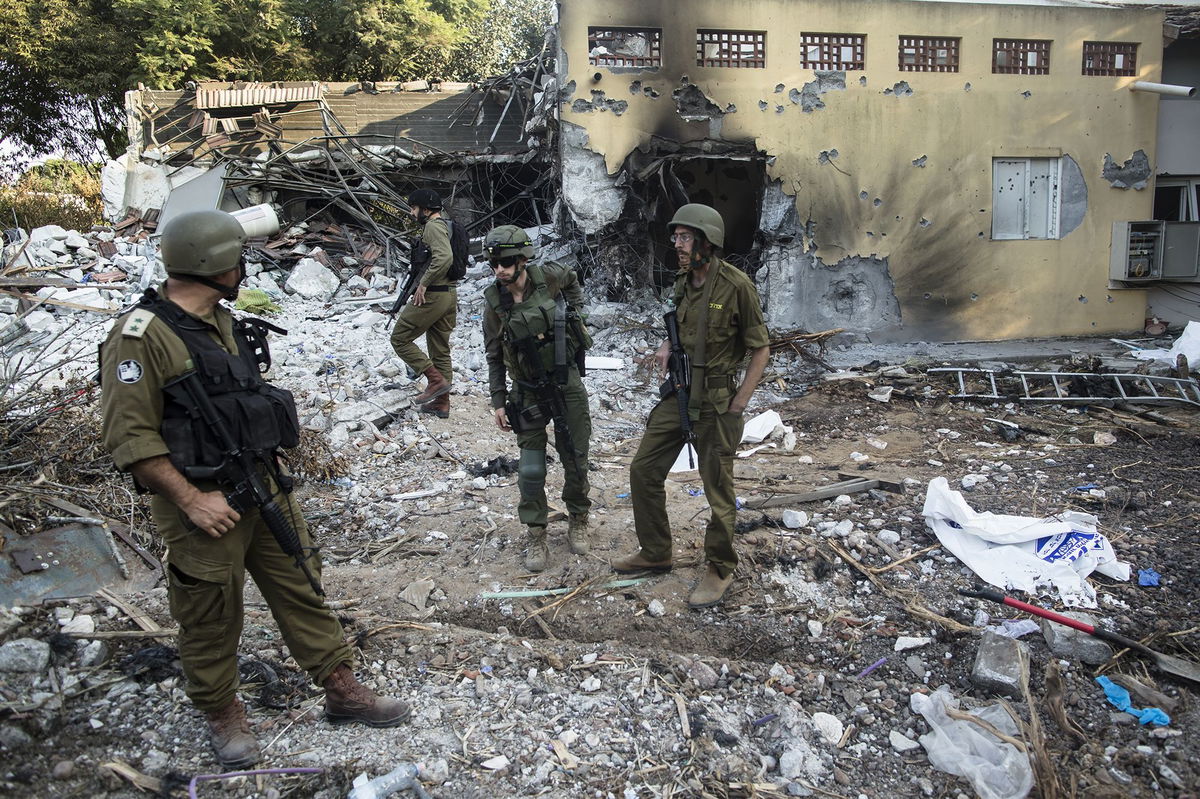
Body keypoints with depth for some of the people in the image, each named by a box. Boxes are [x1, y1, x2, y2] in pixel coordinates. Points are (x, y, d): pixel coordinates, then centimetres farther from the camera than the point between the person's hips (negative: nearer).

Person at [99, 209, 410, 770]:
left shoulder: (223, 322, 9)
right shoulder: (141, 337, -16)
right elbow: (130, 437, -19)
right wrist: (191, 501, -20)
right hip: (203, 503, -7)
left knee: (301, 588, 13)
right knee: (212, 618, 9)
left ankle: (341, 690, 25)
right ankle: (222, 715, 31)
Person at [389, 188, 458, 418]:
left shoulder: (433, 226, -13)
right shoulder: (446, 225, 18)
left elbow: (444, 257, -29)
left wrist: (423, 284, -22)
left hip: (432, 296, -10)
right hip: (450, 294, 10)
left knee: (400, 338, 0)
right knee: (440, 349, 12)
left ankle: (436, 380, -5)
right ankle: (442, 403, 16)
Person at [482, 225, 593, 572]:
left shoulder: (548, 275, -11)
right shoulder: (494, 301, -9)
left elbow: (573, 281, 15)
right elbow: (494, 357, 0)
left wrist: (572, 315, 5)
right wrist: (498, 400, -2)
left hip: (567, 384, 0)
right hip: (528, 392, 0)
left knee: (576, 461, 10)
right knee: (531, 470, -2)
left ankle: (578, 520, 33)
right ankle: (536, 537, 15)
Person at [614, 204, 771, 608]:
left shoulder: (736, 285, -15)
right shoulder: (683, 282, 6)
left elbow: (761, 349, -11)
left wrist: (737, 406, -13)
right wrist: (667, 344, 0)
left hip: (715, 403, -7)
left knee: (718, 491, 4)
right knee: (644, 471, 10)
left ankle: (720, 569, 22)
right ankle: (655, 553, 27)